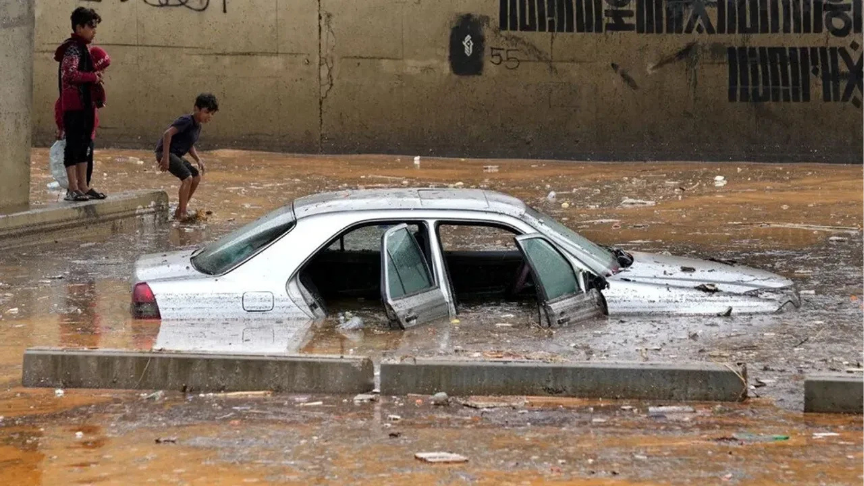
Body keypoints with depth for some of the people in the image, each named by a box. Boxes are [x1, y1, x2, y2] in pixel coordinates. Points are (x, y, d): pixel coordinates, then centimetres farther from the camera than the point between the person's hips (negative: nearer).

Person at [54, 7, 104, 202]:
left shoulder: (83, 47, 18)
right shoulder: (73, 48, -13)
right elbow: (70, 73, -27)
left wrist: (95, 77, 9)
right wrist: (94, 77, -17)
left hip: (84, 104, 10)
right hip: (74, 105, -10)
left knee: (84, 145, 13)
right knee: (74, 145, -8)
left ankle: (83, 187, 19)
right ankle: (73, 189, -7)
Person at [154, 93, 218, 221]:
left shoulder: (198, 126, 12)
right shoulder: (186, 121, -18)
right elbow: (168, 133, -27)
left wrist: (198, 160, 7)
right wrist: (165, 157, -29)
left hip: (176, 155, 10)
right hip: (165, 153, -10)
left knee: (196, 177, 12)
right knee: (187, 177, -21)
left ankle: (180, 210, 19)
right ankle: (182, 213, -18)